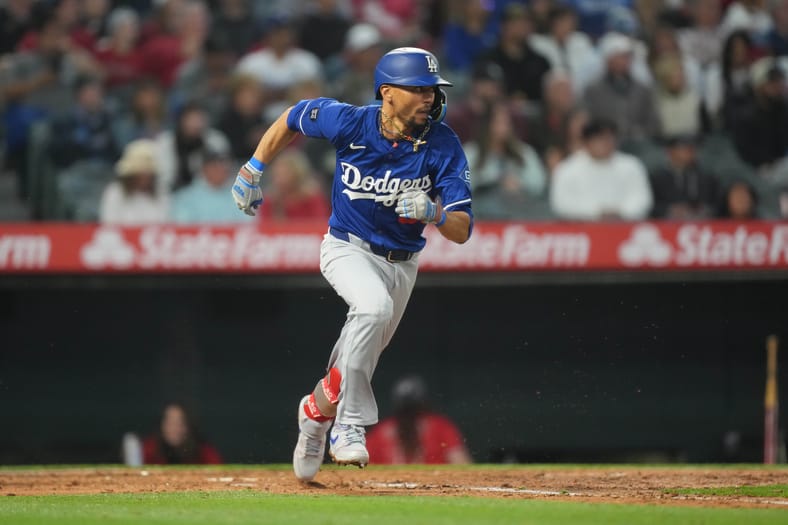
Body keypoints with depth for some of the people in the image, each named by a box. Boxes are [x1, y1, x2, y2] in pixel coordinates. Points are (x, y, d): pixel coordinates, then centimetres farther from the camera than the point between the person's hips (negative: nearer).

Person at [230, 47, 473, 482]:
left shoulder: (443, 146, -19)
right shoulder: (349, 122, -20)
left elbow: (462, 231, -20)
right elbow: (292, 119, 2)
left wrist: (434, 213, -41)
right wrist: (253, 170, 3)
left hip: (401, 263, 3)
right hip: (348, 248, -3)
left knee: (360, 363, 14)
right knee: (374, 306, -34)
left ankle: (317, 411, 47)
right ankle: (349, 426, -30)